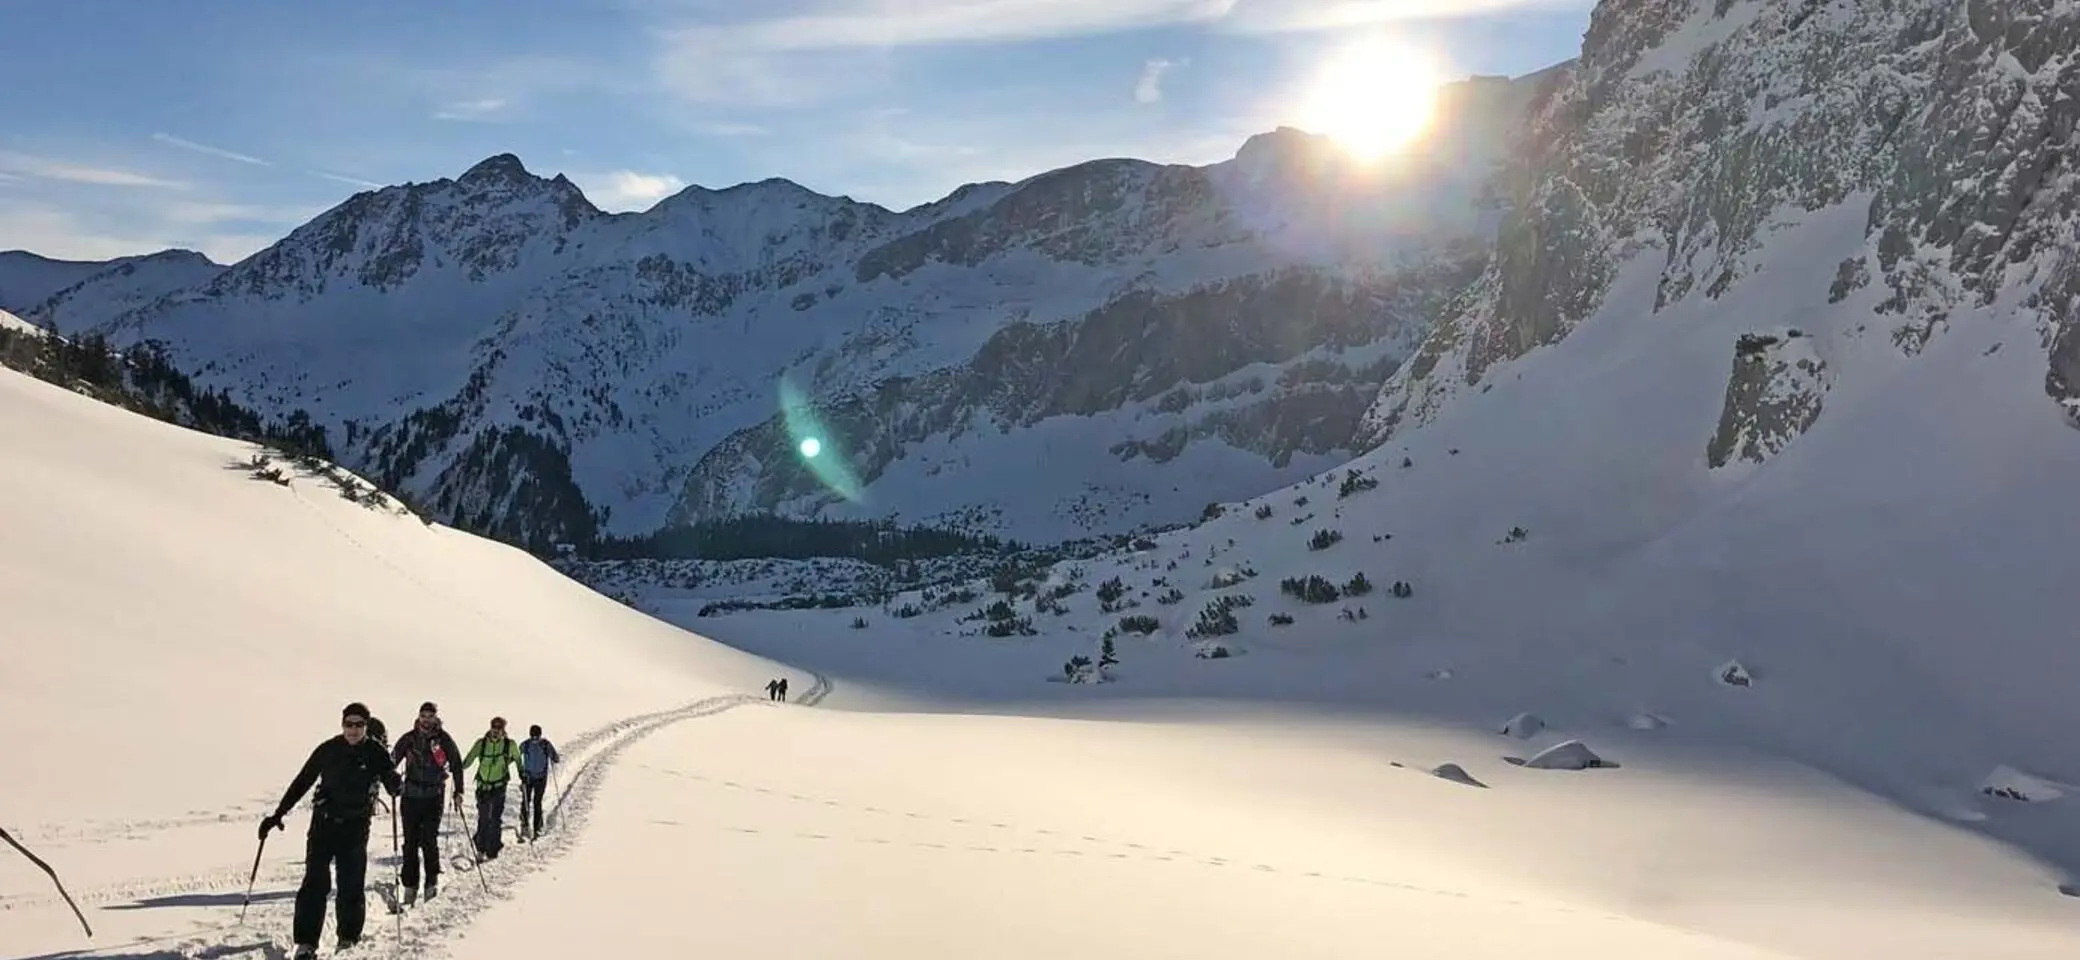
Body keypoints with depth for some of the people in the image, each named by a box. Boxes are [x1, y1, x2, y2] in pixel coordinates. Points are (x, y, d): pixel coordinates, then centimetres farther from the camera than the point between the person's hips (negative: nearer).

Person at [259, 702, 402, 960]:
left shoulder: (375, 753, -3)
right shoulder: (328, 750, -2)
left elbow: (394, 783, -5)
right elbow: (302, 782, 5)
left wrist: (396, 784, -30)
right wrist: (278, 814, 5)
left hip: (356, 826, 0)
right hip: (324, 822, 0)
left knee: (351, 885, 2)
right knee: (315, 882, -8)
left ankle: (349, 939, 17)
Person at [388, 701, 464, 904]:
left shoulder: (444, 740, 0)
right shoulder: (408, 739, 3)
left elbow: (457, 766, 5)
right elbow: (391, 761, 6)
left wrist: (458, 792, 0)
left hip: (433, 797, -2)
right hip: (410, 796, 2)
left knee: (429, 840, -9)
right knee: (410, 842, 3)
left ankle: (432, 880, 4)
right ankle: (410, 885, 10)